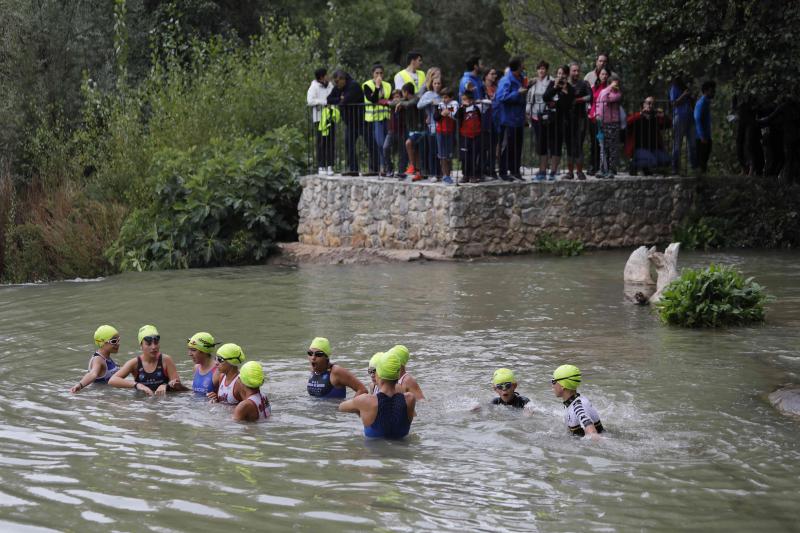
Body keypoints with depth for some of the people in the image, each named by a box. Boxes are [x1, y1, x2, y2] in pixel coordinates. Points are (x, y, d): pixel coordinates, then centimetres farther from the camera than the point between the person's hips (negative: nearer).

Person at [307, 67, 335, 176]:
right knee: (321, 143, -4)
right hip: (319, 117, -5)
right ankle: (321, 167, 1)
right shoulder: (314, 87, -5)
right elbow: (310, 101, -15)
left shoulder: (330, 85, 12)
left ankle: (329, 166, 5)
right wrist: (324, 102, -15)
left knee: (331, 141, 1)